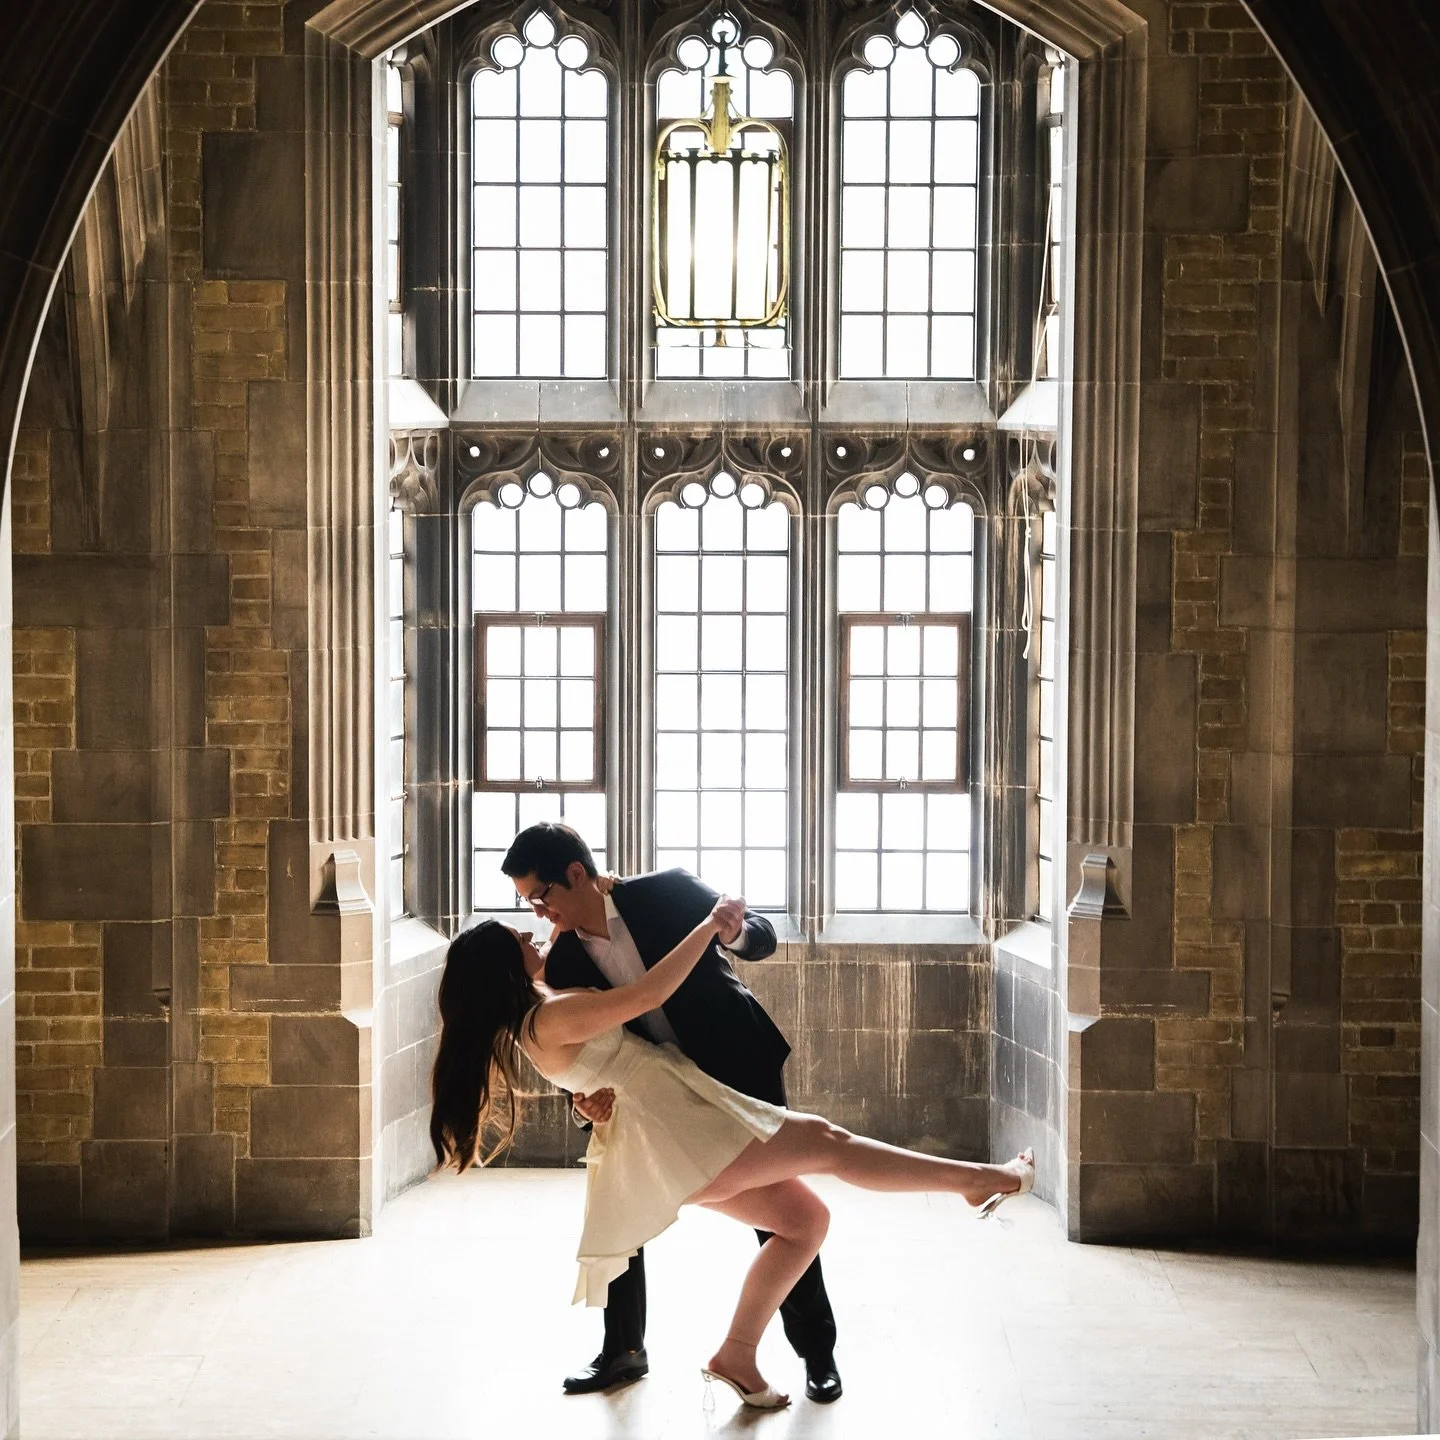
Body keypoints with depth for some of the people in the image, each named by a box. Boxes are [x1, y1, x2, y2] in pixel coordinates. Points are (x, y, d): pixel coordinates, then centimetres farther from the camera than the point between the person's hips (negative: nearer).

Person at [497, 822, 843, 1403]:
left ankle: (817, 1353, 15)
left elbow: (764, 937, -9)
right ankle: (623, 1350, 19)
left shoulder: (667, 893, -18)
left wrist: (734, 931, -33)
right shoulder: (564, 961, -8)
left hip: (740, 1067, -4)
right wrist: (587, 1096, -24)